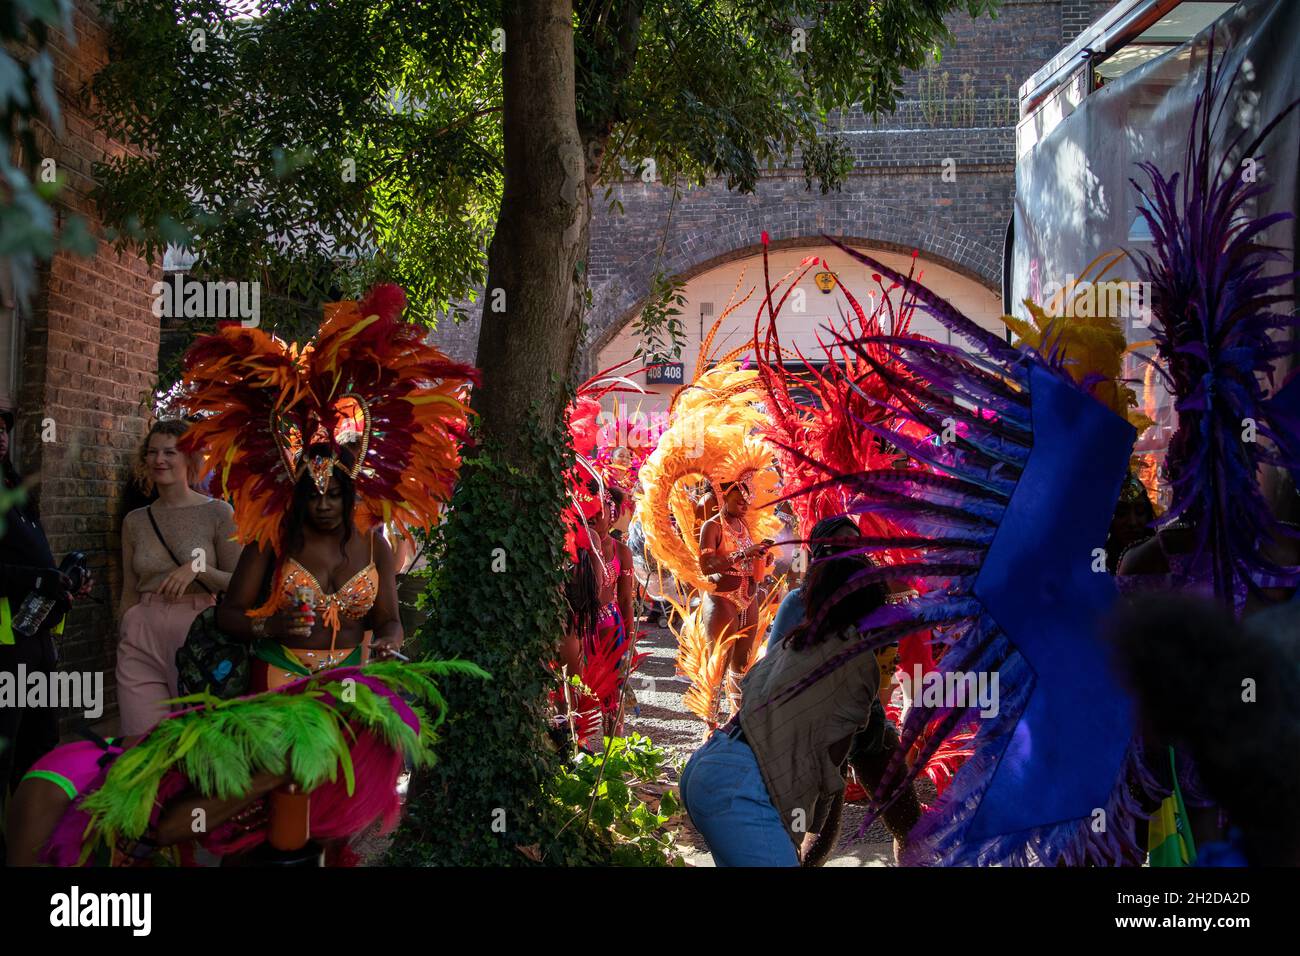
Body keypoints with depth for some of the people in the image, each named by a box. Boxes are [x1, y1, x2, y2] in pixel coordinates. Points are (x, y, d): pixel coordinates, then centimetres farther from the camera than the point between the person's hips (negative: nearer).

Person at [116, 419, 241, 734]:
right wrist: (122, 643, 17)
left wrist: (198, 568, -17)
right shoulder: (135, 521, 10)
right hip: (143, 639, 3)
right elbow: (130, 592, 17)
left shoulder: (217, 513, -1)